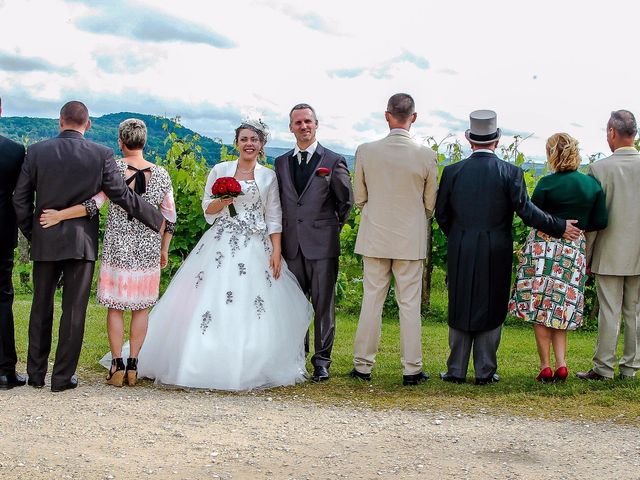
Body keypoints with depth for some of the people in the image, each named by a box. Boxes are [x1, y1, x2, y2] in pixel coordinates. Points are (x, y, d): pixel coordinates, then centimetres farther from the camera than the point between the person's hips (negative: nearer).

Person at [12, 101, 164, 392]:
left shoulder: (36, 151, -2)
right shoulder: (101, 155, -6)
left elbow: (20, 199, 0)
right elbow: (123, 196, -4)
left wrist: (30, 233, 14)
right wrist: (158, 221, 6)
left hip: (45, 240, 2)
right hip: (82, 242, -2)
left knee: (41, 307, 14)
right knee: (74, 310, 5)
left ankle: (36, 373, 21)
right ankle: (63, 377, 9)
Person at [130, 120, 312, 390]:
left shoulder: (268, 176, 9)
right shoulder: (220, 170, 6)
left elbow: (273, 217, 6)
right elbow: (207, 208, 8)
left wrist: (276, 252, -3)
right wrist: (223, 201, -13)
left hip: (256, 248, 1)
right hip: (222, 244, -1)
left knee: (255, 308, -4)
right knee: (212, 302, -7)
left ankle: (250, 367, 6)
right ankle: (207, 365, -1)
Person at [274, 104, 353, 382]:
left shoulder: (333, 161, 1)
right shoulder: (281, 163, 12)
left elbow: (346, 201, 6)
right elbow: (279, 202, 16)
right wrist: (280, 238, 11)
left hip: (322, 244, -3)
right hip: (292, 244, 3)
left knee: (323, 304, 0)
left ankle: (322, 361, 7)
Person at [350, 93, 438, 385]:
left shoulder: (366, 151, -6)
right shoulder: (426, 155, -9)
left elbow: (359, 197, 4)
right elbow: (430, 203, 2)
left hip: (375, 238, 1)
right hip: (411, 240, -1)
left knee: (371, 301, 9)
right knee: (410, 304, 5)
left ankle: (363, 366, 15)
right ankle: (412, 369, 10)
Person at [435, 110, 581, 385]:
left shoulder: (452, 172, -2)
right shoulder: (510, 173, -7)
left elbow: (441, 213, 3)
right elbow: (527, 211, -11)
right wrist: (560, 228, 0)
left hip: (460, 252, 1)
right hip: (496, 253, -1)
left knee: (460, 308, 10)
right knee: (491, 309, 8)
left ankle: (456, 371, 14)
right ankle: (485, 372, 12)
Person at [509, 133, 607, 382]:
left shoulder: (547, 184, -10)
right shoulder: (592, 184, 1)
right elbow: (600, 222, 3)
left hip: (543, 248, -4)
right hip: (574, 250, 4)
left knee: (540, 307, 4)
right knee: (561, 309, 14)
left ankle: (545, 366, 4)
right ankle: (561, 363, 4)